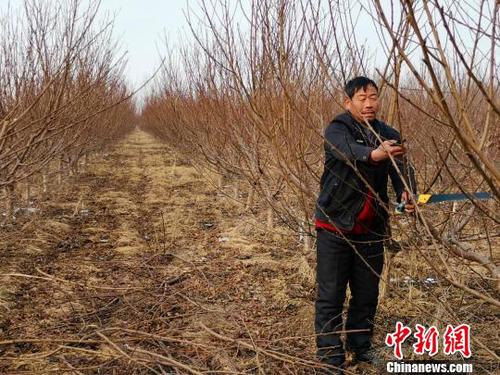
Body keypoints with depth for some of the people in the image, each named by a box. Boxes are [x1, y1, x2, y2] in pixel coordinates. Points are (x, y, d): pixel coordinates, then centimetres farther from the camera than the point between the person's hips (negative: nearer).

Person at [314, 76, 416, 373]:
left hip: (372, 230, 5)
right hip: (335, 226, -5)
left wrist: (407, 192, -33)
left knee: (367, 295, 15)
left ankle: (361, 346, 34)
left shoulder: (389, 135, 4)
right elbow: (349, 151, -33)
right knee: (331, 296, 0)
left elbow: (402, 169, -10)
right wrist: (374, 154, -55)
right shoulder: (337, 130, -11)